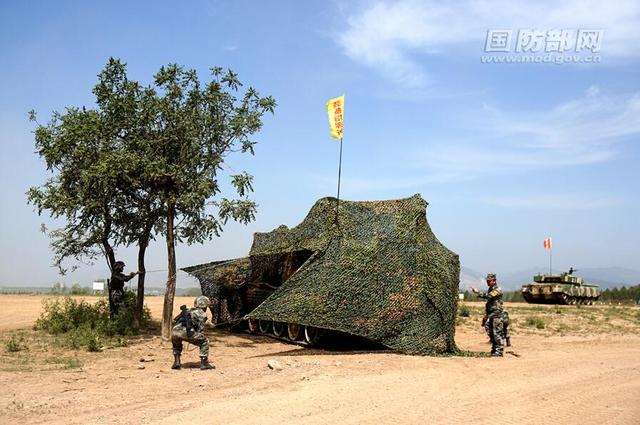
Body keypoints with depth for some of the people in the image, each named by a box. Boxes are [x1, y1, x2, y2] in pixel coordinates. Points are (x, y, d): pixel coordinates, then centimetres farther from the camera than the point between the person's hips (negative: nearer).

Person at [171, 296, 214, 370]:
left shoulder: (188, 311, 34)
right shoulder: (202, 313, 16)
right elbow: (200, 328, 8)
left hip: (175, 331, 6)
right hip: (185, 332, -6)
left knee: (176, 344, 40)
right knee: (204, 341, 13)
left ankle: (176, 362, 26)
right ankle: (204, 363, 9)